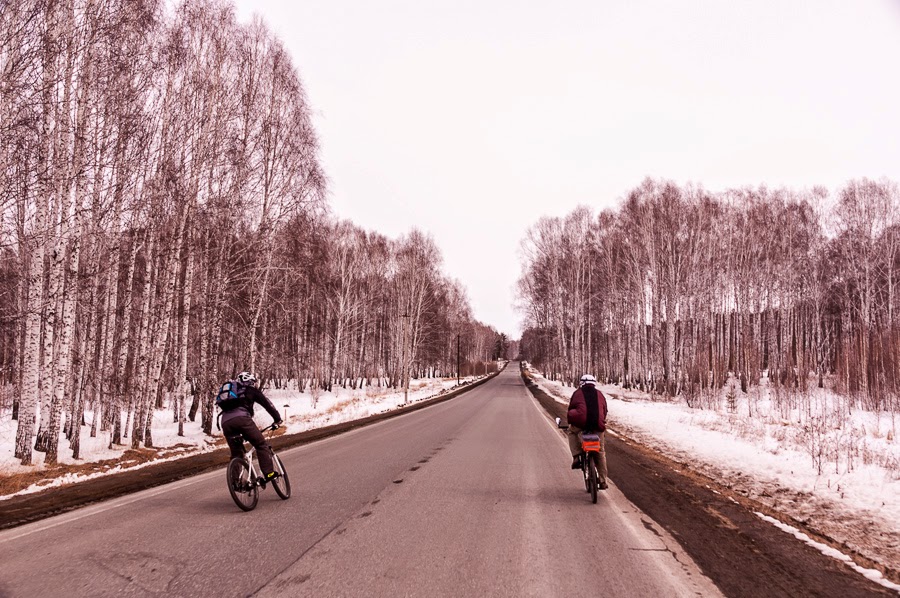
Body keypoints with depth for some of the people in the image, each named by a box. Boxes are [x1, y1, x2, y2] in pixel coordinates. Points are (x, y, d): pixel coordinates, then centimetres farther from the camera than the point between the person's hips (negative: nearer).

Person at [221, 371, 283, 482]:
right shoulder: (251, 390, 22)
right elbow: (267, 404, 19)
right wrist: (278, 419, 27)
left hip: (225, 422, 6)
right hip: (241, 418, -5)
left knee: (236, 453, 17)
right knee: (261, 445, 1)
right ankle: (269, 473, -11)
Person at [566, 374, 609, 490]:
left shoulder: (578, 393, 16)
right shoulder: (600, 394, 22)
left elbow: (571, 408, 20)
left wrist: (570, 423, 34)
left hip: (581, 422, -2)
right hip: (598, 425, 2)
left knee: (571, 432, 32)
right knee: (601, 452, 17)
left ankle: (576, 457, 13)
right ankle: (603, 481, 19)